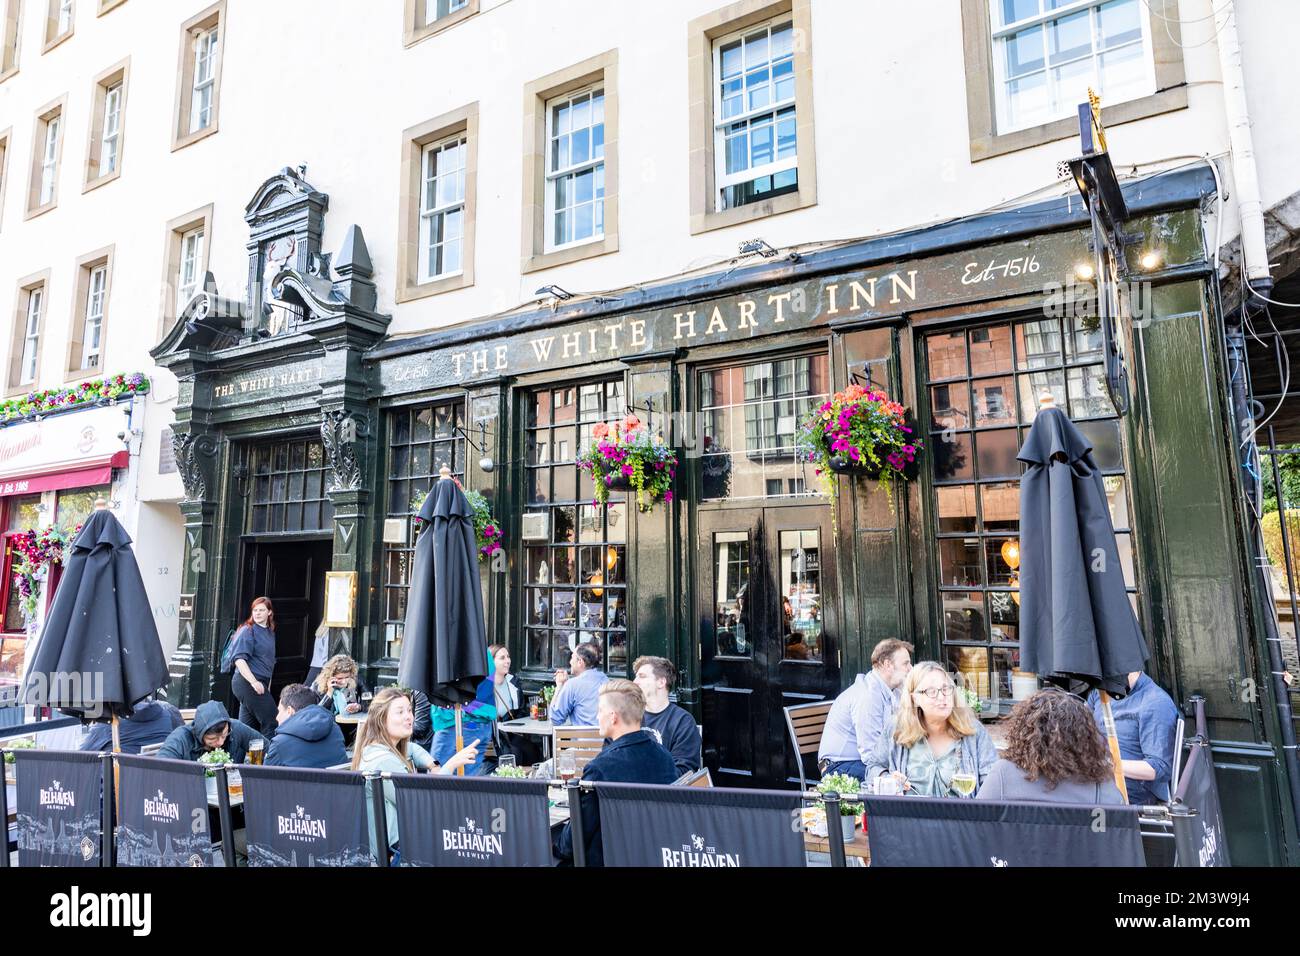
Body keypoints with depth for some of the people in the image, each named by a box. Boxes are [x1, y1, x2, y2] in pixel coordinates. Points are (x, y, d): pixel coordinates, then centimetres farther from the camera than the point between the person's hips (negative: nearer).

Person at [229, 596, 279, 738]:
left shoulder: (270, 632, 15)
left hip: (261, 684, 8)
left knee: (248, 726, 10)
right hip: (247, 682, -8)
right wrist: (254, 682, -25)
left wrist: (268, 686, 20)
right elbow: (239, 659, -16)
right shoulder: (248, 631, -7)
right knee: (271, 721, -10)